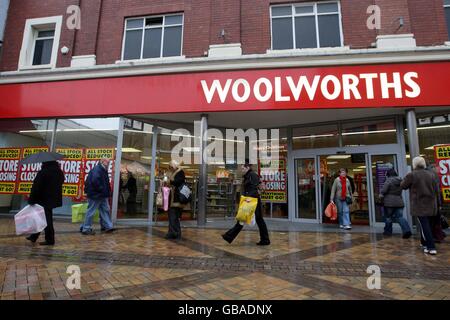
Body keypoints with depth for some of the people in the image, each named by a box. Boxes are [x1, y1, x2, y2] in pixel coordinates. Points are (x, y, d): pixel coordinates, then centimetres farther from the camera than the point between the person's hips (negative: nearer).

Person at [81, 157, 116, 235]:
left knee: (105, 210, 13)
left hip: (102, 195, 11)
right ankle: (85, 229, 10)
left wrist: (107, 192, 10)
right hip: (95, 195, -10)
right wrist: (101, 190, -19)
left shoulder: (103, 170, 14)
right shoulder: (97, 169, -18)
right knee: (91, 211, -1)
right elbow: (95, 181, -29)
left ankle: (108, 226, 20)